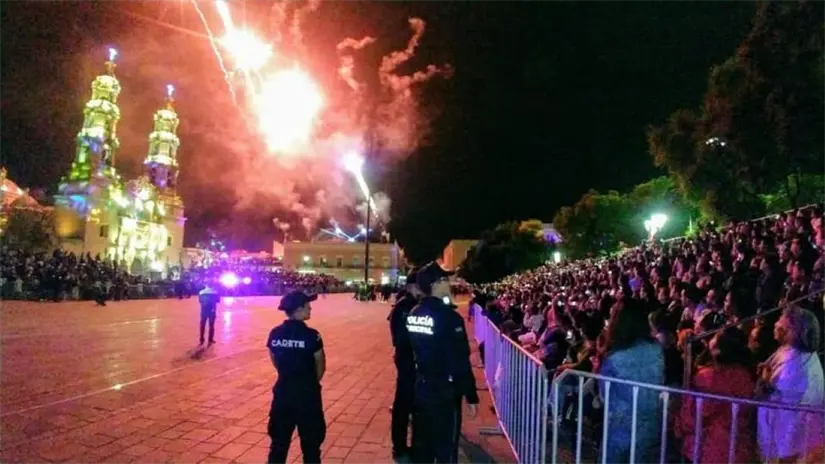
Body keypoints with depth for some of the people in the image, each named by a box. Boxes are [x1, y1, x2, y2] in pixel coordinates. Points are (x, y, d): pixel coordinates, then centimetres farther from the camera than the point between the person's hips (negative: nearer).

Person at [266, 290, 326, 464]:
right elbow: (320, 366, -5)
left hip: (283, 392, 4)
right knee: (310, 443, 11)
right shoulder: (311, 335, -16)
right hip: (307, 394, -4)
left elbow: (275, 362, 9)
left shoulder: (275, 334, -3)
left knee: (279, 441, 17)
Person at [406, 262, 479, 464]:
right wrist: (471, 396, -13)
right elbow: (460, 362, -19)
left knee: (421, 444, 18)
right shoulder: (449, 316, -20)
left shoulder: (412, 314, 2)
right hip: (444, 392, -7)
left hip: (420, 389, 7)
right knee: (446, 448, 6)